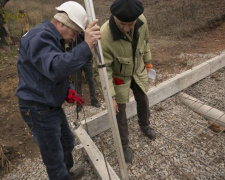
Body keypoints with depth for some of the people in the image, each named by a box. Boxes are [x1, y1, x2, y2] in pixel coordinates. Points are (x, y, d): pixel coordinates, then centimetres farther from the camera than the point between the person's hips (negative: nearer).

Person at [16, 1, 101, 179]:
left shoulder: (53, 38, 12)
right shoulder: (39, 37, -22)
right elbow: (55, 68, -42)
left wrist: (68, 91, 3)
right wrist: (86, 46, -46)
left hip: (52, 106, 11)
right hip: (38, 110, -10)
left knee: (67, 142, 26)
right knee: (54, 156, 8)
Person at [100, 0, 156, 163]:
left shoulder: (142, 21, -22)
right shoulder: (105, 36, -37)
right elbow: (104, 69, -29)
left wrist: (147, 61, 12)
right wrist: (110, 96, -27)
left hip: (138, 70, 5)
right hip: (119, 76, -4)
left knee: (143, 100, 22)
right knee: (120, 110, 8)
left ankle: (144, 125, 54)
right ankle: (124, 144, 32)